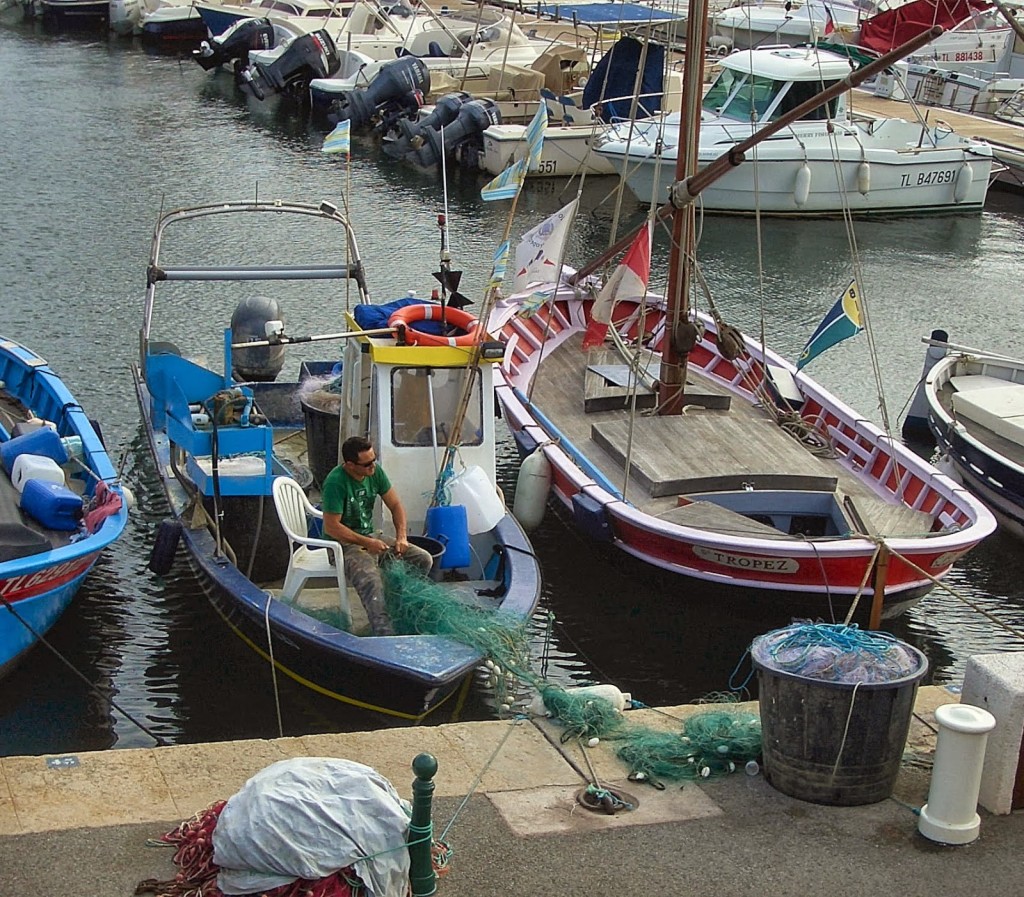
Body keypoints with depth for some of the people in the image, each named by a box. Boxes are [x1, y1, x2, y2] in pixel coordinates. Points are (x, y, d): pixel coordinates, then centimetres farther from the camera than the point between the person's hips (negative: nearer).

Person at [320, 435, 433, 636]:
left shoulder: (375, 471, 0)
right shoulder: (335, 482, -21)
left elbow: (395, 505, 8)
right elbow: (331, 527, -22)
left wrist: (402, 537, -7)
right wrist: (367, 543, -23)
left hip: (370, 537, 8)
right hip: (344, 544, -8)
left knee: (423, 559, -5)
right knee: (371, 581, -37)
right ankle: (386, 636, -39)